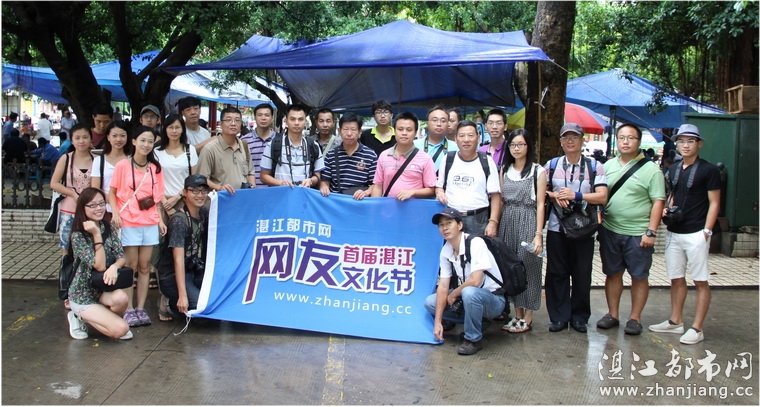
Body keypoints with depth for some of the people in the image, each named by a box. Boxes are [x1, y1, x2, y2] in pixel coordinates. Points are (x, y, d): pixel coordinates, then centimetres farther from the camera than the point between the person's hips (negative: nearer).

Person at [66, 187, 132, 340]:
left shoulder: (109, 228, 0)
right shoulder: (78, 235, -17)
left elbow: (122, 257, -6)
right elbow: (99, 265, -23)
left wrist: (114, 266, -29)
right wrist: (96, 235, -28)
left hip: (104, 288, 4)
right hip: (83, 294, -4)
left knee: (121, 298, -32)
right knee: (120, 329, -20)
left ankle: (110, 319, 3)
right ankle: (81, 318, 7)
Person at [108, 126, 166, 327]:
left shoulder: (155, 168, 8)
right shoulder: (122, 165, -2)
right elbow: (111, 192, 2)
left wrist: (160, 220, 5)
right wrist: (115, 213, -13)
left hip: (150, 223, 3)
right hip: (128, 223, -3)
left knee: (144, 266, 7)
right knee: (131, 266, 1)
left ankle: (140, 308, 13)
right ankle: (129, 309, 9)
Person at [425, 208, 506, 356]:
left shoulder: (475, 243, -23)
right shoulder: (445, 251, -3)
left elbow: (475, 281, -29)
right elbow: (443, 286, -4)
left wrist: (453, 294, -12)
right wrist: (438, 321, -10)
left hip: (493, 299, -7)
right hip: (468, 297, 7)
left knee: (469, 292, -37)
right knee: (430, 302, -3)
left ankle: (473, 339, -14)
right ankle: (476, 323, 5)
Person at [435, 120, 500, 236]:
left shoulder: (487, 162, 3)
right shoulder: (448, 160, 9)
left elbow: (495, 195, 1)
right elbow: (439, 186, 19)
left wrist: (493, 222, -8)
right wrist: (439, 192, -5)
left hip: (478, 220, -2)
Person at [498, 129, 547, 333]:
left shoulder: (538, 171, -2)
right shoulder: (504, 170, 12)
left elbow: (540, 205, -6)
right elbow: (500, 201, 13)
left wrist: (538, 234, -12)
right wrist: (496, 227, 6)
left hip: (527, 223, -4)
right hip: (507, 222, 5)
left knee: (528, 267, -1)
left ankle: (527, 319, 9)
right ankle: (518, 314, 18)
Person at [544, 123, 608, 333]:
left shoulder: (594, 166, 2)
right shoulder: (551, 165, 7)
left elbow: (602, 197, -6)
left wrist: (576, 195, -17)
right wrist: (554, 195, -9)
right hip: (557, 227, 1)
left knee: (582, 274, 6)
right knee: (556, 273, 4)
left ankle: (579, 317, 20)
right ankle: (559, 316, 14)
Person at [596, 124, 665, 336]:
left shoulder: (650, 169, -4)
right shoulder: (608, 165, 10)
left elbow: (658, 202, -7)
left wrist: (651, 232, -13)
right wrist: (598, 224, 5)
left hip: (638, 234, -4)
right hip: (610, 231, 4)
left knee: (639, 277, 5)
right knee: (612, 274, 12)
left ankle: (635, 318, 16)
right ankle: (612, 314, 24)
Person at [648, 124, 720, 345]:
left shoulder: (708, 170, -5)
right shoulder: (673, 169, 13)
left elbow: (714, 203, -6)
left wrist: (706, 231, -14)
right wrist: (667, 209, 3)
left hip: (696, 234, -6)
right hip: (673, 233, 7)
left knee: (700, 281, 1)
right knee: (676, 278, 13)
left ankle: (697, 329, 5)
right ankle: (675, 322, 23)